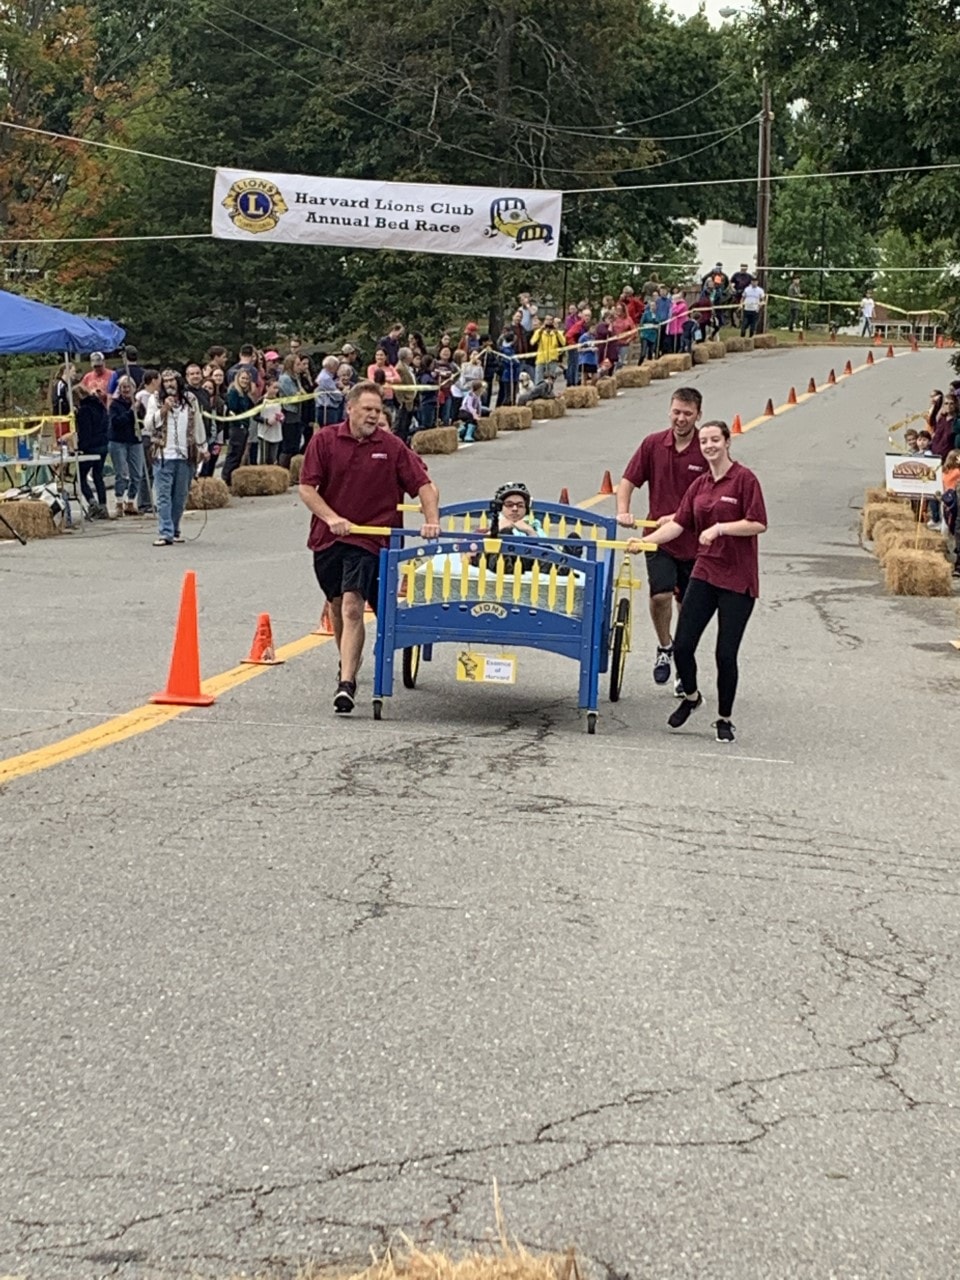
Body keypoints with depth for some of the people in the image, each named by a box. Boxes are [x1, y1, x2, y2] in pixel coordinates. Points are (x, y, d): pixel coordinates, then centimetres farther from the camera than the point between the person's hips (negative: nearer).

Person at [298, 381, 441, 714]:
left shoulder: (392, 447, -3)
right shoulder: (324, 441, -1)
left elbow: (425, 485, -1)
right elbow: (306, 489, -3)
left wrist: (432, 521, -17)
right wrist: (332, 518, -17)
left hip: (368, 540, -3)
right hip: (327, 537, 3)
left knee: (352, 607, -16)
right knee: (336, 605, 18)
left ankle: (346, 684, -20)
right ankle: (347, 664, 41)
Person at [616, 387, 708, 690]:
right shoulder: (653, 444, 0)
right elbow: (629, 481, 7)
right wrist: (623, 512, -9)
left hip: (692, 540, 0)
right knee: (660, 595, -19)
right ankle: (664, 648, 8)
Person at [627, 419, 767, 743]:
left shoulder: (744, 479, -8)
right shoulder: (699, 486, 10)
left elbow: (758, 524, -13)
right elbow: (679, 524, 7)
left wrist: (720, 527, -21)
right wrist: (645, 541, -4)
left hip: (737, 580, -5)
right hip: (704, 573, 5)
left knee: (726, 654, -2)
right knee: (682, 645, 2)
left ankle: (724, 719, 16)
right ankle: (691, 696, 31)